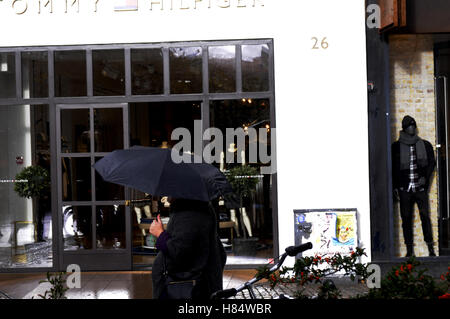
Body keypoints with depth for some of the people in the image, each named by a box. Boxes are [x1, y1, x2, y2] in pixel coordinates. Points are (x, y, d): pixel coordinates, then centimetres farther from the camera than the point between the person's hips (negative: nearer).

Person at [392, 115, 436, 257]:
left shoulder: (425, 145, 9)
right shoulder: (396, 147, 7)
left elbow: (432, 162, 11)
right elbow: (393, 168, 8)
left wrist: (425, 177, -5)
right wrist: (395, 187, 3)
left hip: (421, 188, 0)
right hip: (404, 188, 0)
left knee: (425, 216, -7)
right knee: (406, 218, 1)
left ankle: (430, 248, -2)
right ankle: (409, 249, 6)